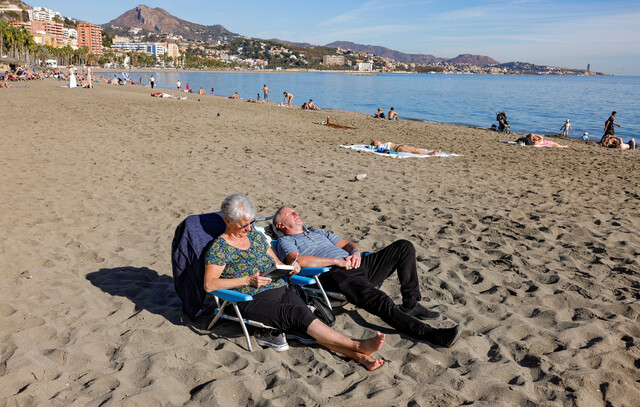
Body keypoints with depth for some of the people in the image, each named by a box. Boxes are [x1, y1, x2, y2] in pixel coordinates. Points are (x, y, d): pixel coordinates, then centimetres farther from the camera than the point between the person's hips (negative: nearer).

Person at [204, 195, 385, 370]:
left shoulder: (255, 235, 17)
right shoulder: (219, 247, -1)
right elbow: (209, 285, -10)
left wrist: (289, 268, -1)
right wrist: (248, 280, -16)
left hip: (281, 290, 5)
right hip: (253, 301, -5)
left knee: (306, 324, -22)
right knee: (299, 314, -29)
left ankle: (359, 356, -36)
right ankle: (358, 346, -31)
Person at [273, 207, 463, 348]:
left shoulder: (319, 232, 35)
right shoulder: (285, 241, 13)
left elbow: (348, 244, 29)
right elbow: (298, 260, -10)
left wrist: (356, 252, 2)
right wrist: (337, 261, -12)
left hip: (357, 265, 8)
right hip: (336, 275, -8)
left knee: (403, 247, -4)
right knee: (380, 301, -32)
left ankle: (410, 304, -7)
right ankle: (429, 334, -39)